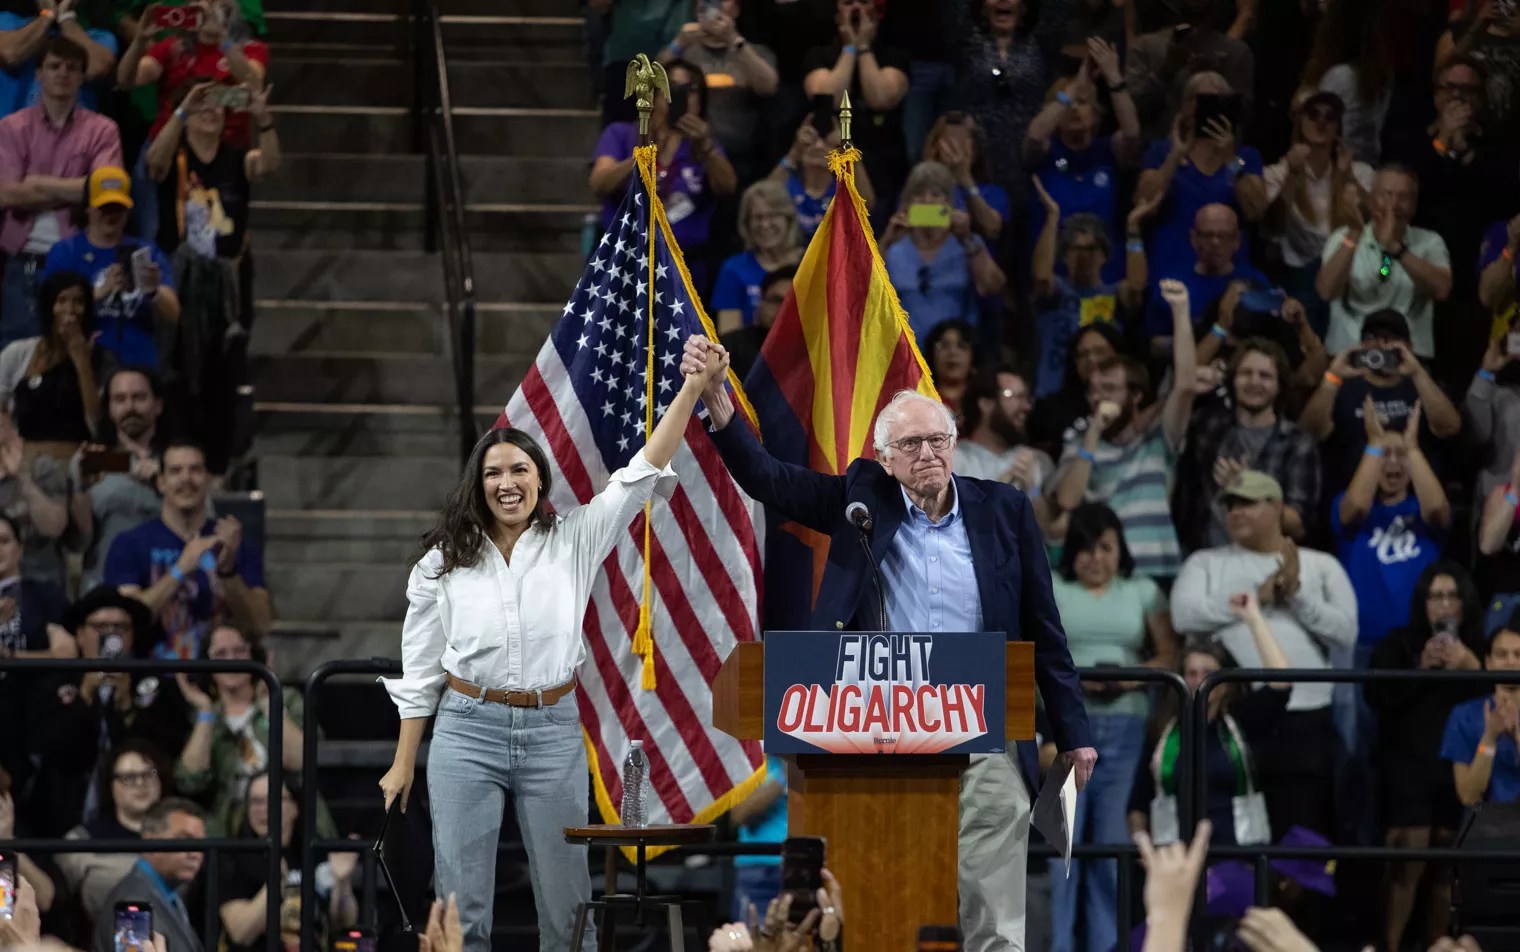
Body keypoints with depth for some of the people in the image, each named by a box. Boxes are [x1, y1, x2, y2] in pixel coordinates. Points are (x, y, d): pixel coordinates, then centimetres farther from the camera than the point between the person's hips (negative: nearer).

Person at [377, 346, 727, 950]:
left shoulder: (575, 542, 2)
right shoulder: (443, 563, 2)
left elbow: (641, 474, -5)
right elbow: (419, 671, 7)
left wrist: (692, 390, -16)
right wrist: (403, 764, 7)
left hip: (552, 734, 0)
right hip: (468, 731, 0)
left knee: (565, 900, 5)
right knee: (461, 903, -1)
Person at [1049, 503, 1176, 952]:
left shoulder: (1143, 592, 13)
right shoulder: (1050, 591, 7)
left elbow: (1169, 656, 11)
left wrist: (1137, 676, -9)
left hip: (1124, 725, 2)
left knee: (1113, 840, 2)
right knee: (1060, 836, -6)